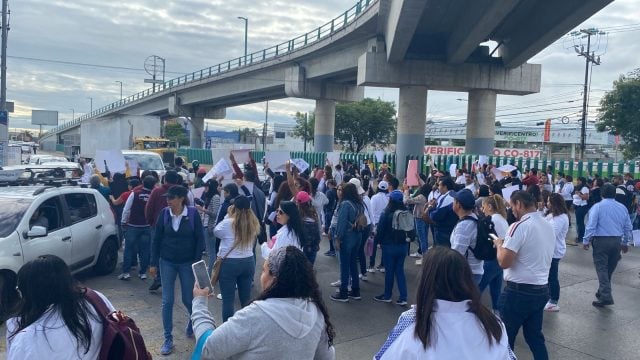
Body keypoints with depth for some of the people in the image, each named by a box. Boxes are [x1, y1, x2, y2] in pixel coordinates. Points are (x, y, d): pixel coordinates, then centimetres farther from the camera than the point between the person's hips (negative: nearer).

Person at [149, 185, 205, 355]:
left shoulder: (193, 213, -12)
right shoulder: (164, 213, -6)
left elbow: (200, 239, -7)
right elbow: (156, 239, 0)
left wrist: (197, 262, -9)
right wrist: (153, 263, 0)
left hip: (187, 263, -2)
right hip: (167, 262, 2)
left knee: (188, 299, 9)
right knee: (167, 301, 2)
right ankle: (168, 339, 15)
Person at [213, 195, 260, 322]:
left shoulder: (228, 223, -14)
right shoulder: (254, 223, -1)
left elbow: (216, 232, 4)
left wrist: (228, 215, 4)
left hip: (229, 263, -5)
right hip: (248, 262, 5)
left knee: (228, 300, 5)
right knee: (246, 299, 15)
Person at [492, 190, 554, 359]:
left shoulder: (520, 226, -18)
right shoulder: (548, 226, 8)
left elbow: (504, 262, -21)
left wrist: (499, 244, -3)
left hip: (519, 291, -8)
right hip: (542, 289, 8)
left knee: (505, 337, 6)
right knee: (535, 336, 17)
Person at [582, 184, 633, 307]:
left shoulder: (597, 207, -8)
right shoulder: (622, 208, 7)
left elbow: (591, 226, -12)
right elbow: (628, 227, 13)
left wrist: (586, 241, -3)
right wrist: (625, 243, 23)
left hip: (601, 241, -5)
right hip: (617, 241, 5)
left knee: (601, 268, -5)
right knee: (610, 269, 15)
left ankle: (606, 297, -13)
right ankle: (602, 292, 27)